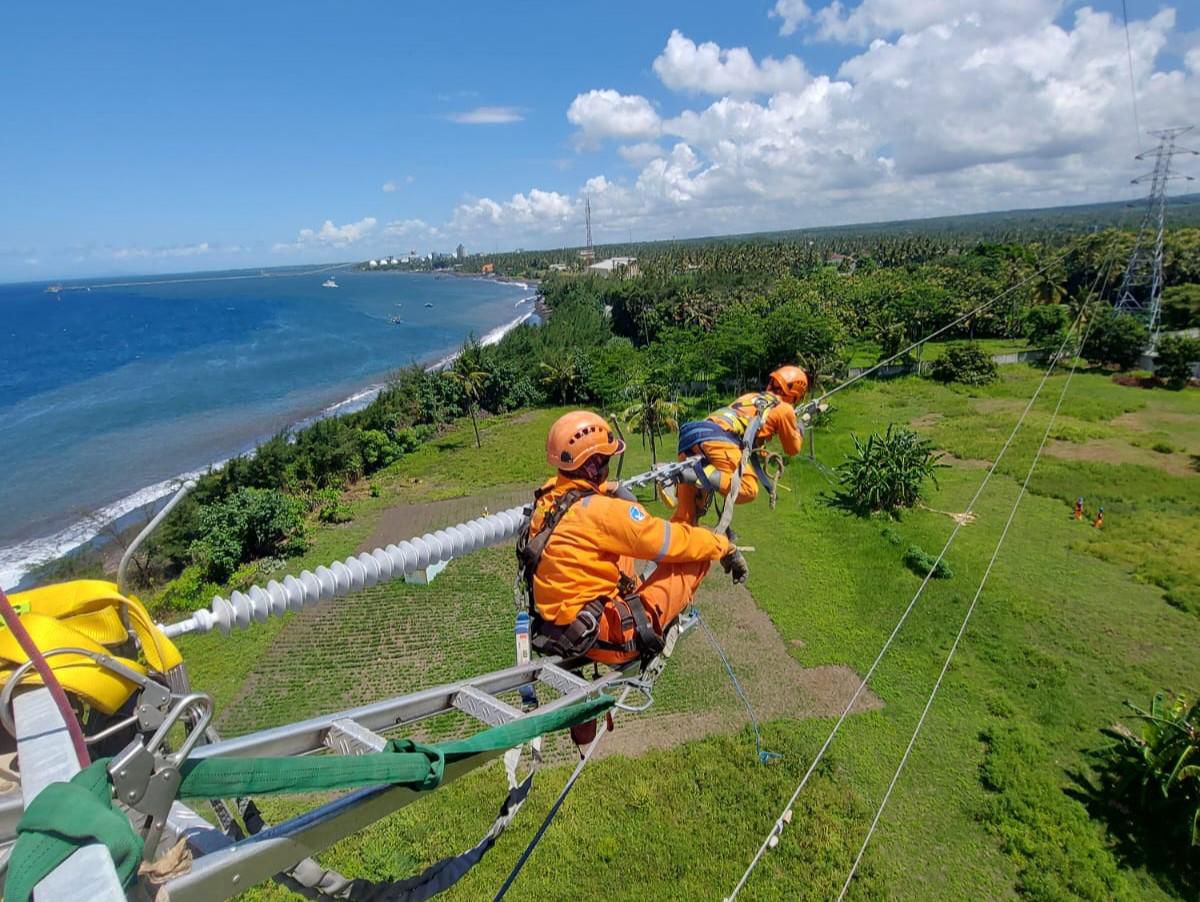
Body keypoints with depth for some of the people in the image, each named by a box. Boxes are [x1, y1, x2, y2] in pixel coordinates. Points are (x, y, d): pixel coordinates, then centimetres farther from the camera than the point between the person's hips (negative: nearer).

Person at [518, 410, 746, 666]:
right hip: (601, 636, -8)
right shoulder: (600, 511, -24)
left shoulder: (547, 499, -3)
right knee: (696, 556, -4)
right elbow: (676, 541, -14)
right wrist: (725, 546, 0)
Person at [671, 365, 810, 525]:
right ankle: (699, 474, -25)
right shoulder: (785, 409, 16)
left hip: (692, 434, 8)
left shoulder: (751, 396, 34)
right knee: (749, 490, -8)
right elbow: (793, 449, 28)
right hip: (719, 439, -7)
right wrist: (800, 426, 45)